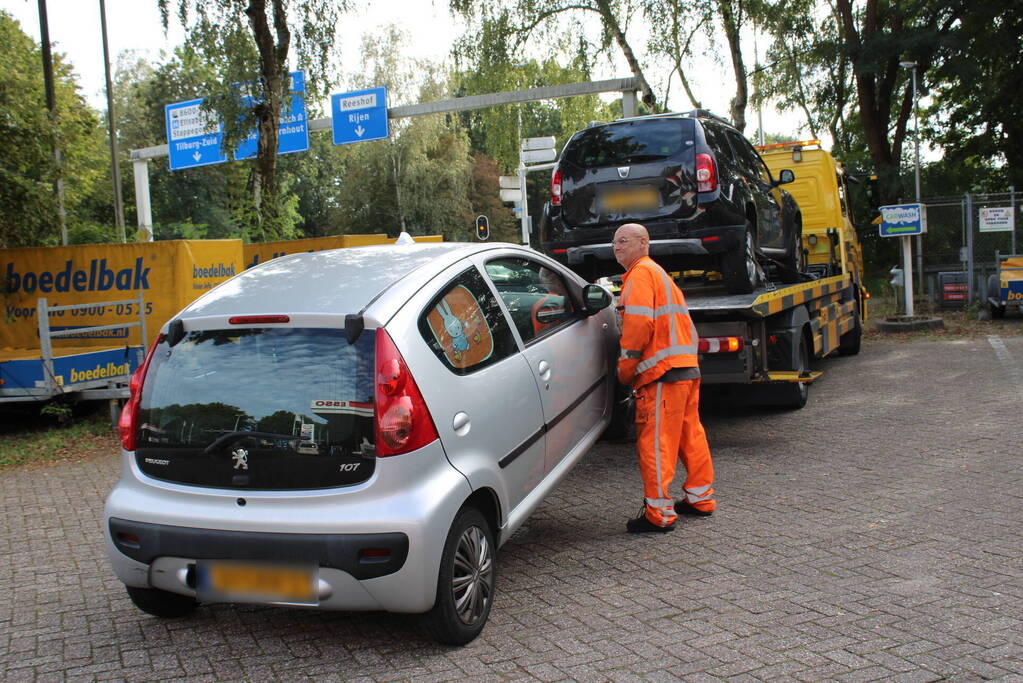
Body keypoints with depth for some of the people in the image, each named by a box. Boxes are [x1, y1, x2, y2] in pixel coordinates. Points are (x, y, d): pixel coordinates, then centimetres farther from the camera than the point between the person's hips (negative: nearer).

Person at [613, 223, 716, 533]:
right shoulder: (659, 273, 25)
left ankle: (659, 513, -4)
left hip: (662, 371, -10)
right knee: (690, 435, 17)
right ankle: (701, 498, 27)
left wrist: (625, 368, -11)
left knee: (654, 441, -7)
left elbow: (639, 324, -18)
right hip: (687, 368, 10)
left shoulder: (640, 273, -7)